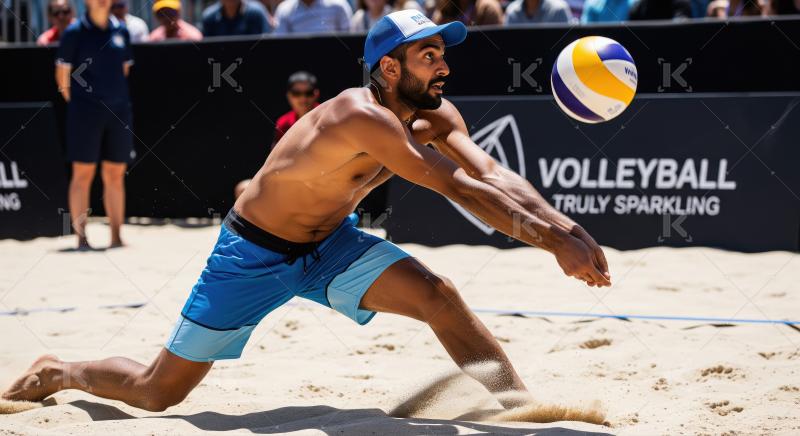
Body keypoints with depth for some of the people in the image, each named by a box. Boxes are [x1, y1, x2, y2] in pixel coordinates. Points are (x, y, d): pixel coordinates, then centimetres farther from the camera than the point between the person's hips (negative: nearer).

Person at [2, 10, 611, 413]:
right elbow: (460, 189, -38)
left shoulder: (435, 117, -9)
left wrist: (564, 227, -37)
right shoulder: (359, 118, -33)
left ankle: (524, 407, -16)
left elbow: (495, 178, -20)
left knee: (438, 295, -19)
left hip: (330, 243, 6)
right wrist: (552, 240, -40)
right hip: (254, 253, -6)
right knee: (159, 391, 3)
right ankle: (57, 373, 29)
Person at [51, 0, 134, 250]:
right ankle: (81, 237, 1)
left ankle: (116, 236, 11)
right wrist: (76, 102, 1)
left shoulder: (121, 31, 10)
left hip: (118, 110, 4)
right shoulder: (75, 32, -2)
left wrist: (115, 95, 14)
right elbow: (62, 73, 1)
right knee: (83, 174, -3)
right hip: (85, 113, -4)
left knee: (115, 175, 6)